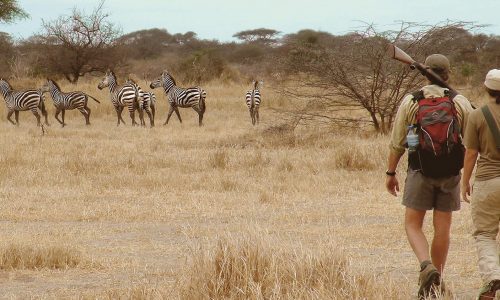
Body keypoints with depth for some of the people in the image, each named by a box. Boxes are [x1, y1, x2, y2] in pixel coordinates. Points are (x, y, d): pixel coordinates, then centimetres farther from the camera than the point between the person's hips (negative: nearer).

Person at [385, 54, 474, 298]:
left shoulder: (410, 102, -4)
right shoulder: (460, 103, -3)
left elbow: (397, 142, -2)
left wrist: (390, 173, 8)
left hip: (420, 171, -1)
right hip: (450, 174, 1)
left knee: (413, 225, 7)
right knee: (442, 228, 10)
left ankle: (426, 266, -18)